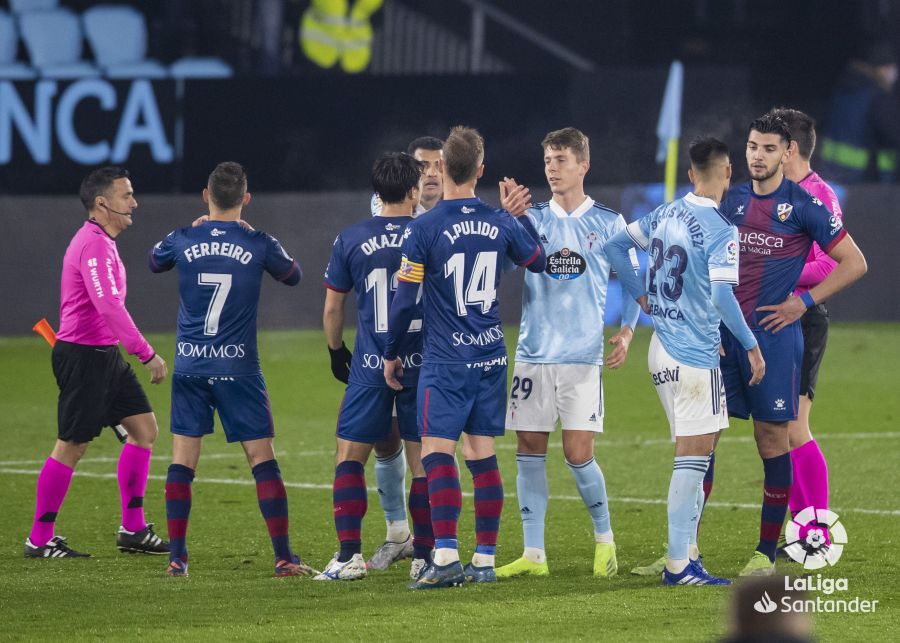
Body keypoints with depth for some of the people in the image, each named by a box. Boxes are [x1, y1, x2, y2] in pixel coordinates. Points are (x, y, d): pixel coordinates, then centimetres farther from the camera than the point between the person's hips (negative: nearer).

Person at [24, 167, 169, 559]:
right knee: (71, 447, -5)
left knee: (144, 428, 7)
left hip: (105, 355, 10)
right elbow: (108, 306, -28)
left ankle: (133, 530, 11)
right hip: (83, 356, -10)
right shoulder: (93, 245, -18)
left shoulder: (101, 242, 15)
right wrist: (146, 353, -27)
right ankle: (39, 539, 3)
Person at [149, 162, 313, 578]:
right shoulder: (259, 244, -6)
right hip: (238, 368, -1)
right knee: (263, 460, 3)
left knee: (182, 461, 7)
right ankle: (284, 557, 0)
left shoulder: (183, 241, -3)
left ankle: (177, 558, 4)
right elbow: (292, 276, 15)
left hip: (190, 367, 1)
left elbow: (154, 262, 22)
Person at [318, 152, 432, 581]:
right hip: (424, 367, 0)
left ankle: (349, 553, -3)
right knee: (424, 463, 6)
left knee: (349, 458, 7)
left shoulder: (350, 240, -1)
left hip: (370, 369, 0)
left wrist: (336, 351, 21)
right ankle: (423, 556, 5)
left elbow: (333, 307, 6)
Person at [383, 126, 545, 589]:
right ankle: (485, 559, 10)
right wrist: (522, 215, 32)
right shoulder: (501, 224, 2)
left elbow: (404, 300, -7)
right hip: (491, 358, 5)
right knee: (482, 456, 9)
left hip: (446, 360, -5)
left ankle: (446, 556, -21)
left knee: (437, 453, -9)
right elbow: (539, 262, 21)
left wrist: (391, 354, 6)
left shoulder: (422, 230, -11)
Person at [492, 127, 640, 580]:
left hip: (583, 356, -3)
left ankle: (604, 539, 14)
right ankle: (533, 555, 5)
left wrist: (626, 331, -2)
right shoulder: (533, 219, 8)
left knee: (578, 453, -7)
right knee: (529, 450, 0)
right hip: (533, 352, 3)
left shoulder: (608, 223, 4)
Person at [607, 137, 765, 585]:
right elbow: (722, 296, -22)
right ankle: (678, 564, -7)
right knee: (693, 457, -6)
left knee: (696, 453, 16)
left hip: (663, 351, 8)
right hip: (694, 358, -8)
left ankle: (687, 553, 17)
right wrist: (751, 346, -14)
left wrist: (642, 295, 20)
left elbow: (615, 244, 15)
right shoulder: (719, 231, -16)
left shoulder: (665, 215, 7)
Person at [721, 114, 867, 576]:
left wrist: (804, 302, -7)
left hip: (772, 334, -5)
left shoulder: (804, 205, -4)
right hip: (724, 331, 5)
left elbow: (854, 264, -3)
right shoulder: (732, 200, 11)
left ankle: (766, 553, 6)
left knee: (772, 439, -1)